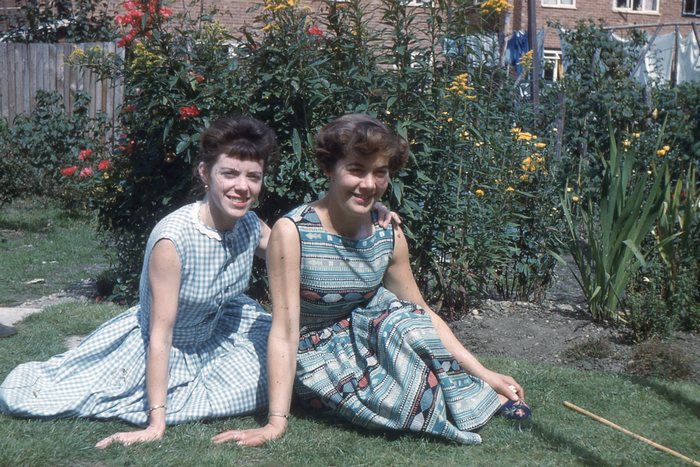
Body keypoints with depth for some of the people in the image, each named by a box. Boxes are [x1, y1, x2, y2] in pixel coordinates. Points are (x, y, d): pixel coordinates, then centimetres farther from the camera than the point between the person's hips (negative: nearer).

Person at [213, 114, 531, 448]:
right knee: (403, 400, -31)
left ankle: (477, 390, -8)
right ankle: (473, 401, -5)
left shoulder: (389, 235, -6)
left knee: (403, 319, -29)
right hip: (317, 358, -4)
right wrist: (276, 422, -30)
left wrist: (483, 373, -1)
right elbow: (284, 332, -24)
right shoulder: (292, 232, -22)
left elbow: (422, 315, 4)